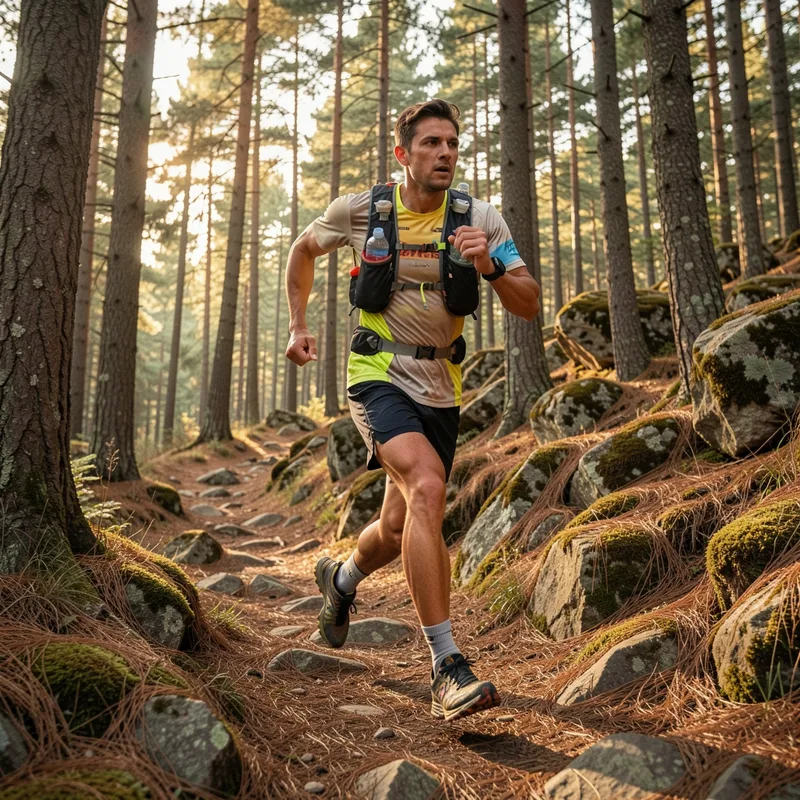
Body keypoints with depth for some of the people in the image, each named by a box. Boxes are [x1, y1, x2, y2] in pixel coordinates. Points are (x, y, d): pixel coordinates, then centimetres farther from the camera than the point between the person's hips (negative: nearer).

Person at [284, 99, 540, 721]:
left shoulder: (480, 219, -4)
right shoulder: (360, 210, -5)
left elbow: (529, 306, -8)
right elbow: (304, 250, 14)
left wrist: (489, 266, -27)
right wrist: (298, 325, 9)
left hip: (440, 387, 3)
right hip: (379, 375, -3)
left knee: (400, 528, 11)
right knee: (428, 486, -29)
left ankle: (341, 579, 47)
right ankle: (448, 667, -23)